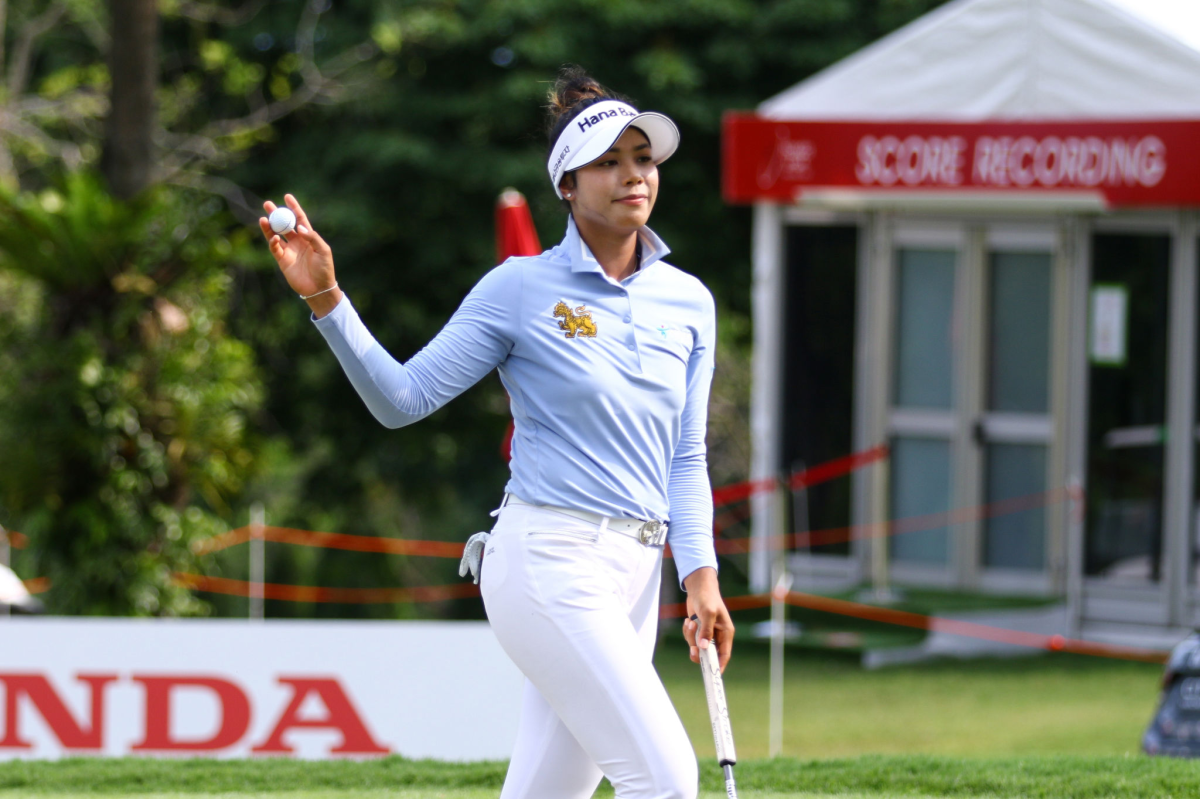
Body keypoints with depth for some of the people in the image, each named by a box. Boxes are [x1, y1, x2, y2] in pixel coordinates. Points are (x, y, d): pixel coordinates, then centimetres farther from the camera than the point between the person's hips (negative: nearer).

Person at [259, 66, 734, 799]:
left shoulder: (689, 302, 12)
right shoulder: (521, 290, -3)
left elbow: (686, 458, 14)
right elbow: (402, 399, -3)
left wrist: (700, 576, 2)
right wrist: (326, 299, -15)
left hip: (635, 575, 6)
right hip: (550, 565, -6)